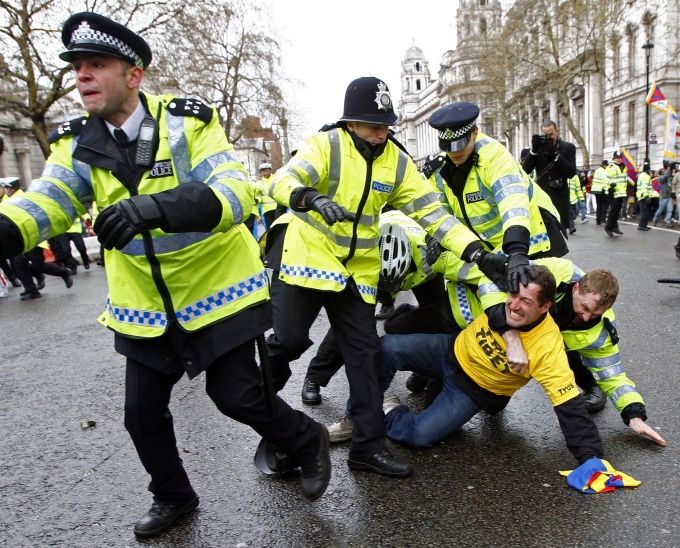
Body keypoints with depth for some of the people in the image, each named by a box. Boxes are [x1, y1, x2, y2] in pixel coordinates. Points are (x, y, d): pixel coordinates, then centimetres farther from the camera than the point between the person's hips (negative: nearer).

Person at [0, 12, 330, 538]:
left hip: (218, 290, -4)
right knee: (143, 412, 12)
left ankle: (308, 441, 30)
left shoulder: (188, 122, -15)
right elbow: (46, 201, -18)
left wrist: (158, 207, -46)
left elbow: (237, 193, -28)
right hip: (147, 305, 5)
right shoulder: (78, 146, -2)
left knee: (237, 396, -2)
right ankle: (173, 496, 40)